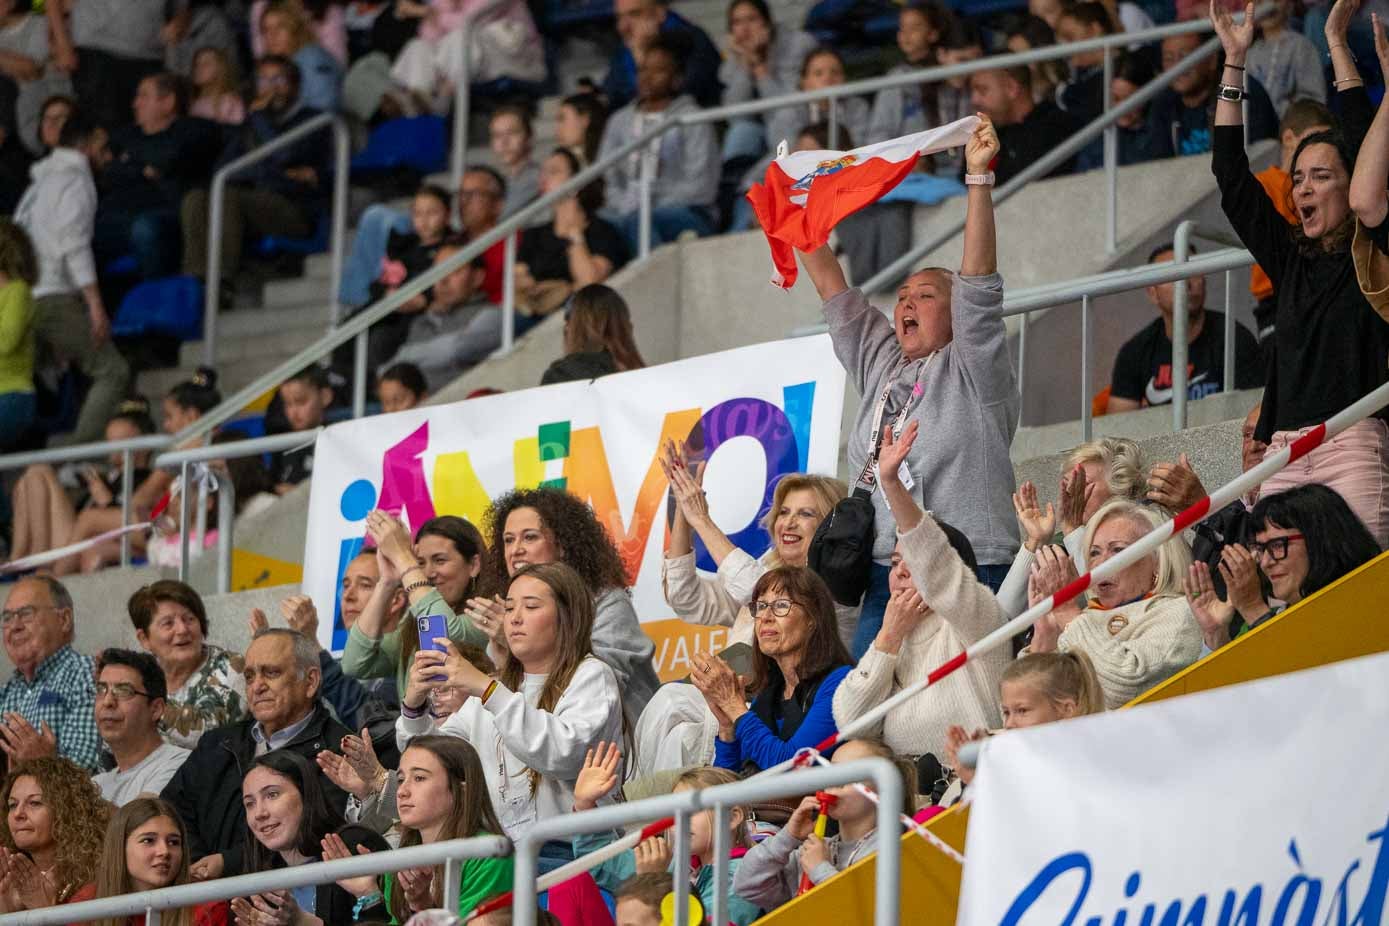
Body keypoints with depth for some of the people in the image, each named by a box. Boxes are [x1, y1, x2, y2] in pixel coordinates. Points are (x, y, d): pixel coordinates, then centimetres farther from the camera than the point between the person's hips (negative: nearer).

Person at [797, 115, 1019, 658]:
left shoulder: (972, 370, 3)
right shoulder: (880, 364, 21)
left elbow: (979, 282, -8)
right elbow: (832, 290, 23)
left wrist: (979, 177, -15)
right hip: (883, 573, 6)